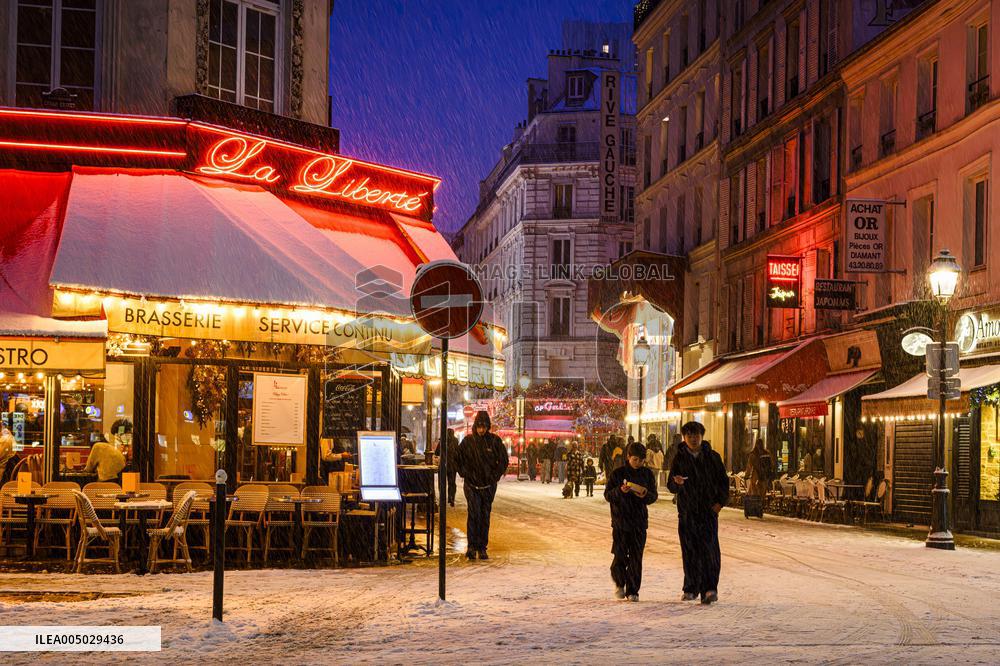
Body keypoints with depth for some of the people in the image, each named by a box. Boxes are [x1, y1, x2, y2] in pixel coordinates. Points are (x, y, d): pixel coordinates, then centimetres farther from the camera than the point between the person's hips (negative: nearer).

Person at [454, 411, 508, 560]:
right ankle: (472, 546, -11)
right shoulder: (468, 440, -1)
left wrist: (496, 476, 1)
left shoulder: (494, 441, -1)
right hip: (472, 485, -1)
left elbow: (504, 460, 6)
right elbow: (457, 458, 9)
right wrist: (465, 473, 2)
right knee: (474, 513, -15)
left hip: (488, 485, 1)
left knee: (485, 516, 6)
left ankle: (482, 548, 13)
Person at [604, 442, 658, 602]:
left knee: (636, 557, 0)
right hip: (620, 520, -2)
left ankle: (632, 591, 8)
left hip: (639, 521, 2)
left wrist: (645, 495, -13)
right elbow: (607, 495, -2)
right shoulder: (618, 473, -1)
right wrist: (620, 491, -20)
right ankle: (619, 582, 21)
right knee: (620, 555, -5)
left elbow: (654, 496, 9)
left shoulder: (647, 473, 6)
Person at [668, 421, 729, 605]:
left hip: (708, 510, -1)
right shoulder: (679, 458, 6)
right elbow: (671, 486, 2)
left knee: (709, 550, -11)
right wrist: (677, 483, -21)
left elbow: (724, 481, 12)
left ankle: (709, 589, -13)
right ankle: (691, 589, 13)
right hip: (687, 512, 1)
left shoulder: (712, 457, 6)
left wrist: (720, 502, -2)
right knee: (689, 551, 3)